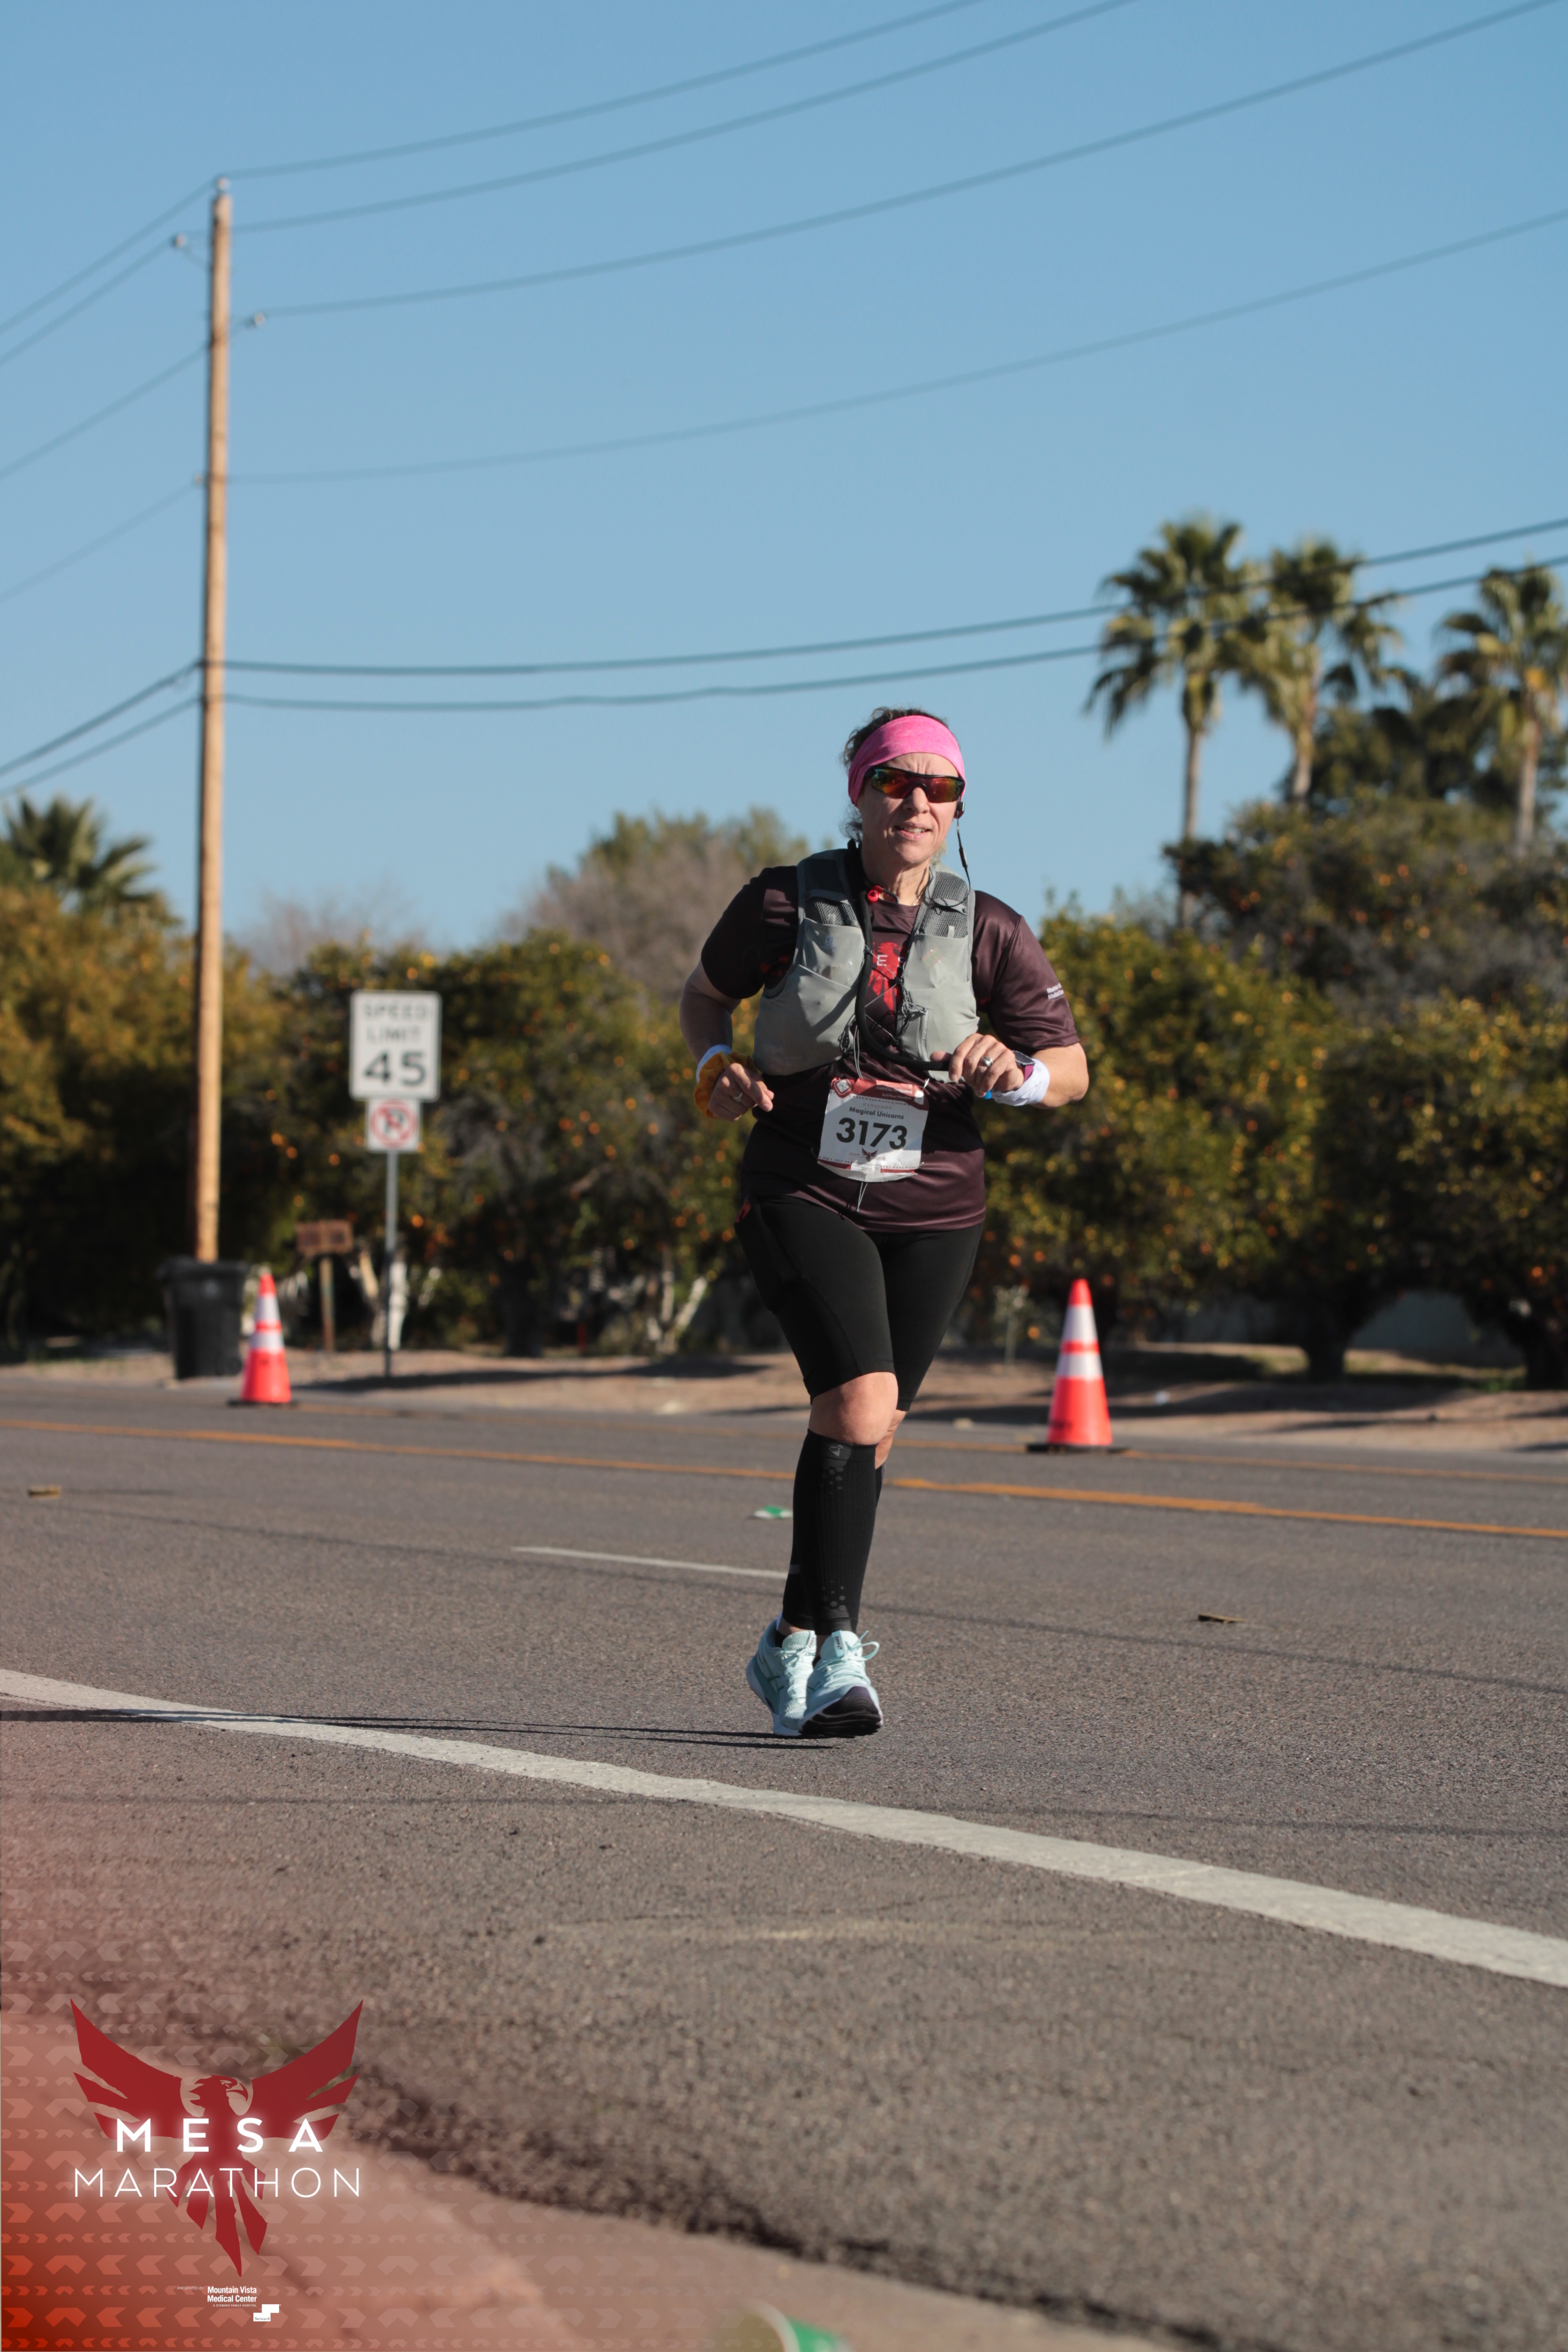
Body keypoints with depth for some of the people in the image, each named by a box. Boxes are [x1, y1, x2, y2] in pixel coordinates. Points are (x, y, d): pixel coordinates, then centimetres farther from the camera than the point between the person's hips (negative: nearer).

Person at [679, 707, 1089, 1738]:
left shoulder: (988, 932, -2)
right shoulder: (787, 902, -4)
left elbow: (1072, 1068, 3)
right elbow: (706, 995, 13)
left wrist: (1013, 1072, -19)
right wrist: (718, 1066, -8)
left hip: (931, 1209, 3)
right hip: (803, 1193, -3)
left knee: (867, 1429, 10)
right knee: (860, 1400, -22)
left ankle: (793, 1646, 29)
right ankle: (838, 1653, -20)